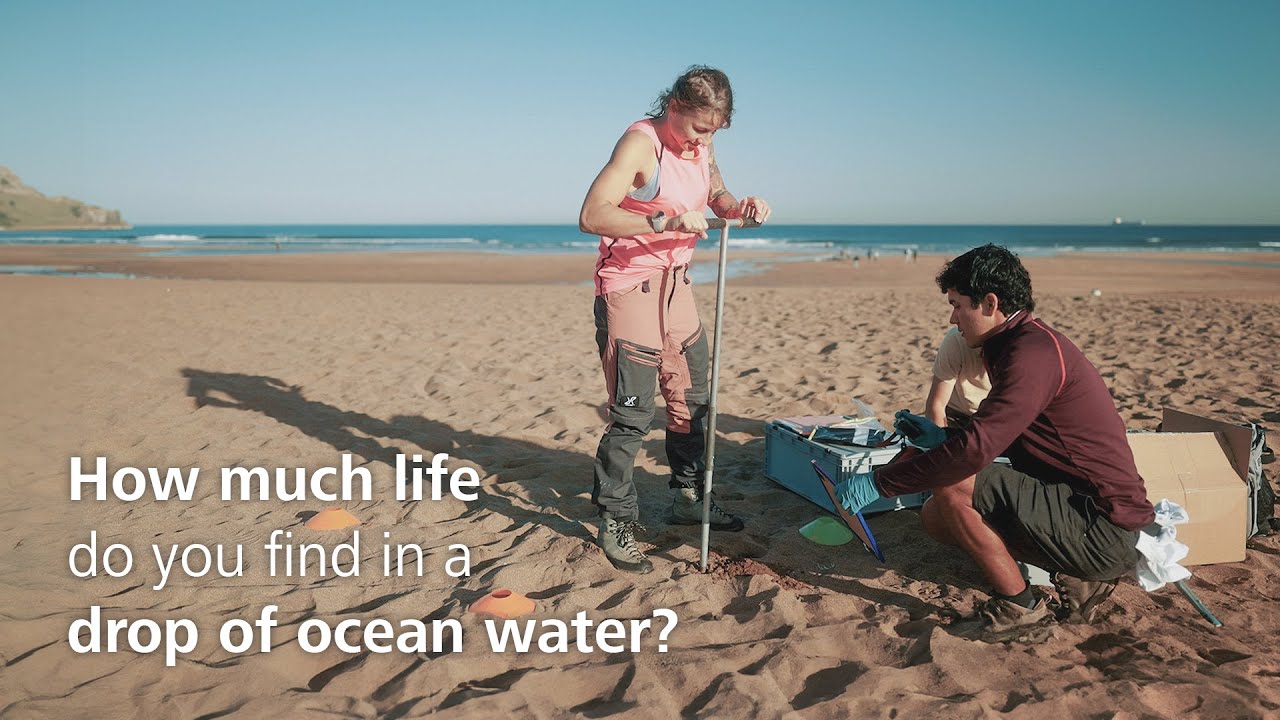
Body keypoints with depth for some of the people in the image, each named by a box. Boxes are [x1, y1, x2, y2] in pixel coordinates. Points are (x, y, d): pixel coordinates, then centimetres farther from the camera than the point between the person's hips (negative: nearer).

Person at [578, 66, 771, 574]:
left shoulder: (701, 147, 6)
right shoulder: (641, 142, -18)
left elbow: (715, 195, 24)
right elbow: (592, 215, -28)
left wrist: (739, 206, 1)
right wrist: (665, 220, -36)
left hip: (676, 287, 9)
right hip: (629, 288, -8)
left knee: (692, 398, 16)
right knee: (632, 413, -8)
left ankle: (689, 498, 32)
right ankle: (615, 522, 7)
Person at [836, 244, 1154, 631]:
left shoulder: (1033, 352, -20)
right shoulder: (1025, 342, 12)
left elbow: (975, 450, -28)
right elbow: (999, 437, 21)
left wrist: (878, 483, -22)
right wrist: (943, 437, 8)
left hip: (1103, 533, -10)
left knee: (952, 485, -21)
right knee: (935, 515, 9)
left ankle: (1017, 603, -3)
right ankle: (1075, 580, 10)